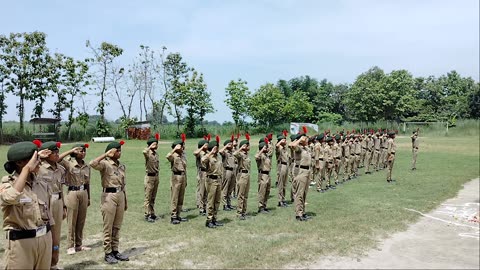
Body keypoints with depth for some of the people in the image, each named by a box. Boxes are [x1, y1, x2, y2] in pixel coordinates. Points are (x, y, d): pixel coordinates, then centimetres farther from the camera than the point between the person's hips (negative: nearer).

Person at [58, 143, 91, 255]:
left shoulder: (86, 166, 7)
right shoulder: (69, 164, -7)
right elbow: (57, 159, -27)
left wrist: (88, 197, 16)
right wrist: (71, 151, -21)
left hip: (84, 193, 5)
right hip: (73, 193, -5)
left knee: (81, 221, 11)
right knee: (72, 221, 2)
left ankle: (79, 244, 23)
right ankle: (70, 246, 12)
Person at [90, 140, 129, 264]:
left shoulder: (121, 165, 11)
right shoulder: (105, 164, -8)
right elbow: (92, 164, -32)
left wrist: (125, 200, 17)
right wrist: (106, 154, -24)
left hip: (120, 195, 7)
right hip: (109, 196, -6)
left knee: (117, 227, 13)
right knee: (108, 227, 3)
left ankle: (115, 251, 24)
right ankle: (108, 253, 14)